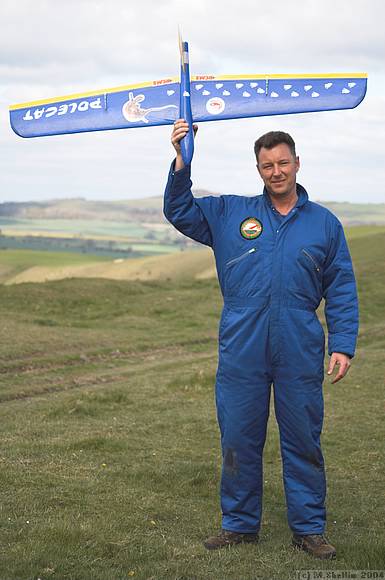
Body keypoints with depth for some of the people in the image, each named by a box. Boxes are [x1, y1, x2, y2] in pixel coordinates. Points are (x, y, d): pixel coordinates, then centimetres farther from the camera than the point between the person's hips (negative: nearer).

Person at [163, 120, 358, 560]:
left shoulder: (324, 223, 9)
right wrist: (181, 161, -4)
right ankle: (239, 523, 22)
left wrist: (343, 345, 0)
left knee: (303, 441, 6)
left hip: (300, 354, 0)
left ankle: (309, 527, 18)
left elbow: (342, 290, 8)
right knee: (238, 441, 7)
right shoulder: (229, 214, 10)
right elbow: (179, 211, 9)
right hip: (241, 352, 1)